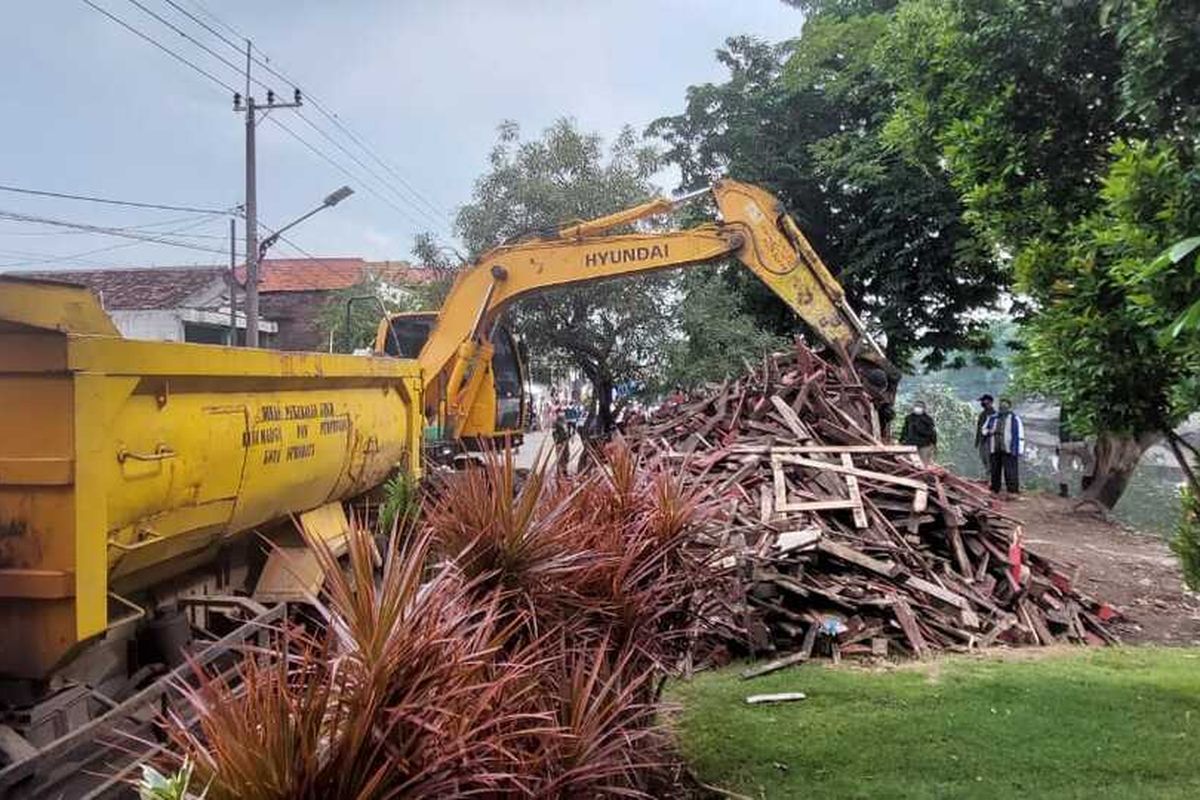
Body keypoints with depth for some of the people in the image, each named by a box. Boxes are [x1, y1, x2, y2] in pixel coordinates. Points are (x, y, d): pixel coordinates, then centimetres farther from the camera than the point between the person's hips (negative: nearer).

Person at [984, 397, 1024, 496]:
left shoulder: (1014, 419, -1)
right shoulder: (993, 418, 10)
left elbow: (1020, 436, -2)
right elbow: (984, 430, 20)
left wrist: (1019, 452, -7)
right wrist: (990, 432, -4)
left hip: (1009, 451, -4)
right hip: (995, 450, 4)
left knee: (1010, 472, -8)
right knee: (995, 472, 7)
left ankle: (1013, 492, -5)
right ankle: (994, 491, 16)